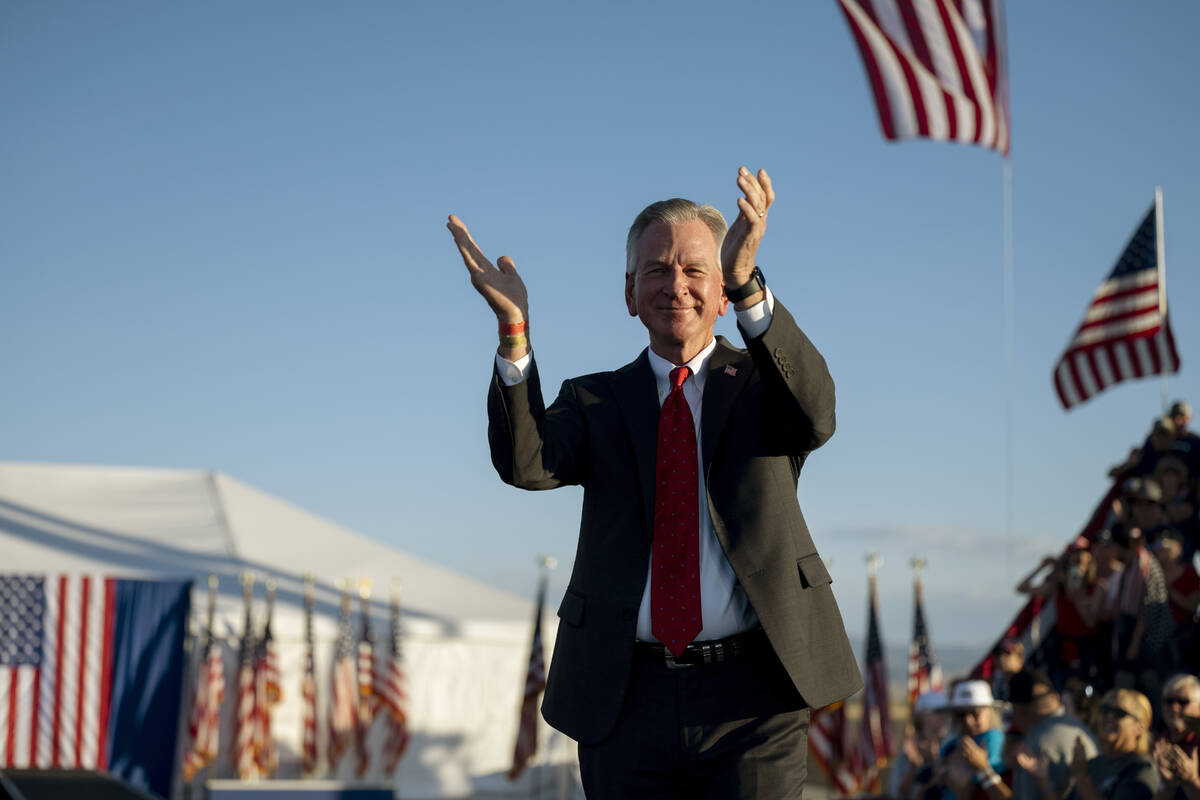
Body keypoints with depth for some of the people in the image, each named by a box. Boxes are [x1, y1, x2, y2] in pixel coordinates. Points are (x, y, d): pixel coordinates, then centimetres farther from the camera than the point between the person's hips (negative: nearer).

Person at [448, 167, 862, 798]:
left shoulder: (757, 381, 10)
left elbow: (813, 415, -15)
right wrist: (513, 328, -21)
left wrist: (748, 285, -29)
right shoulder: (594, 402, 13)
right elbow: (525, 463, -7)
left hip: (749, 701, -1)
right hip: (627, 705, 1)